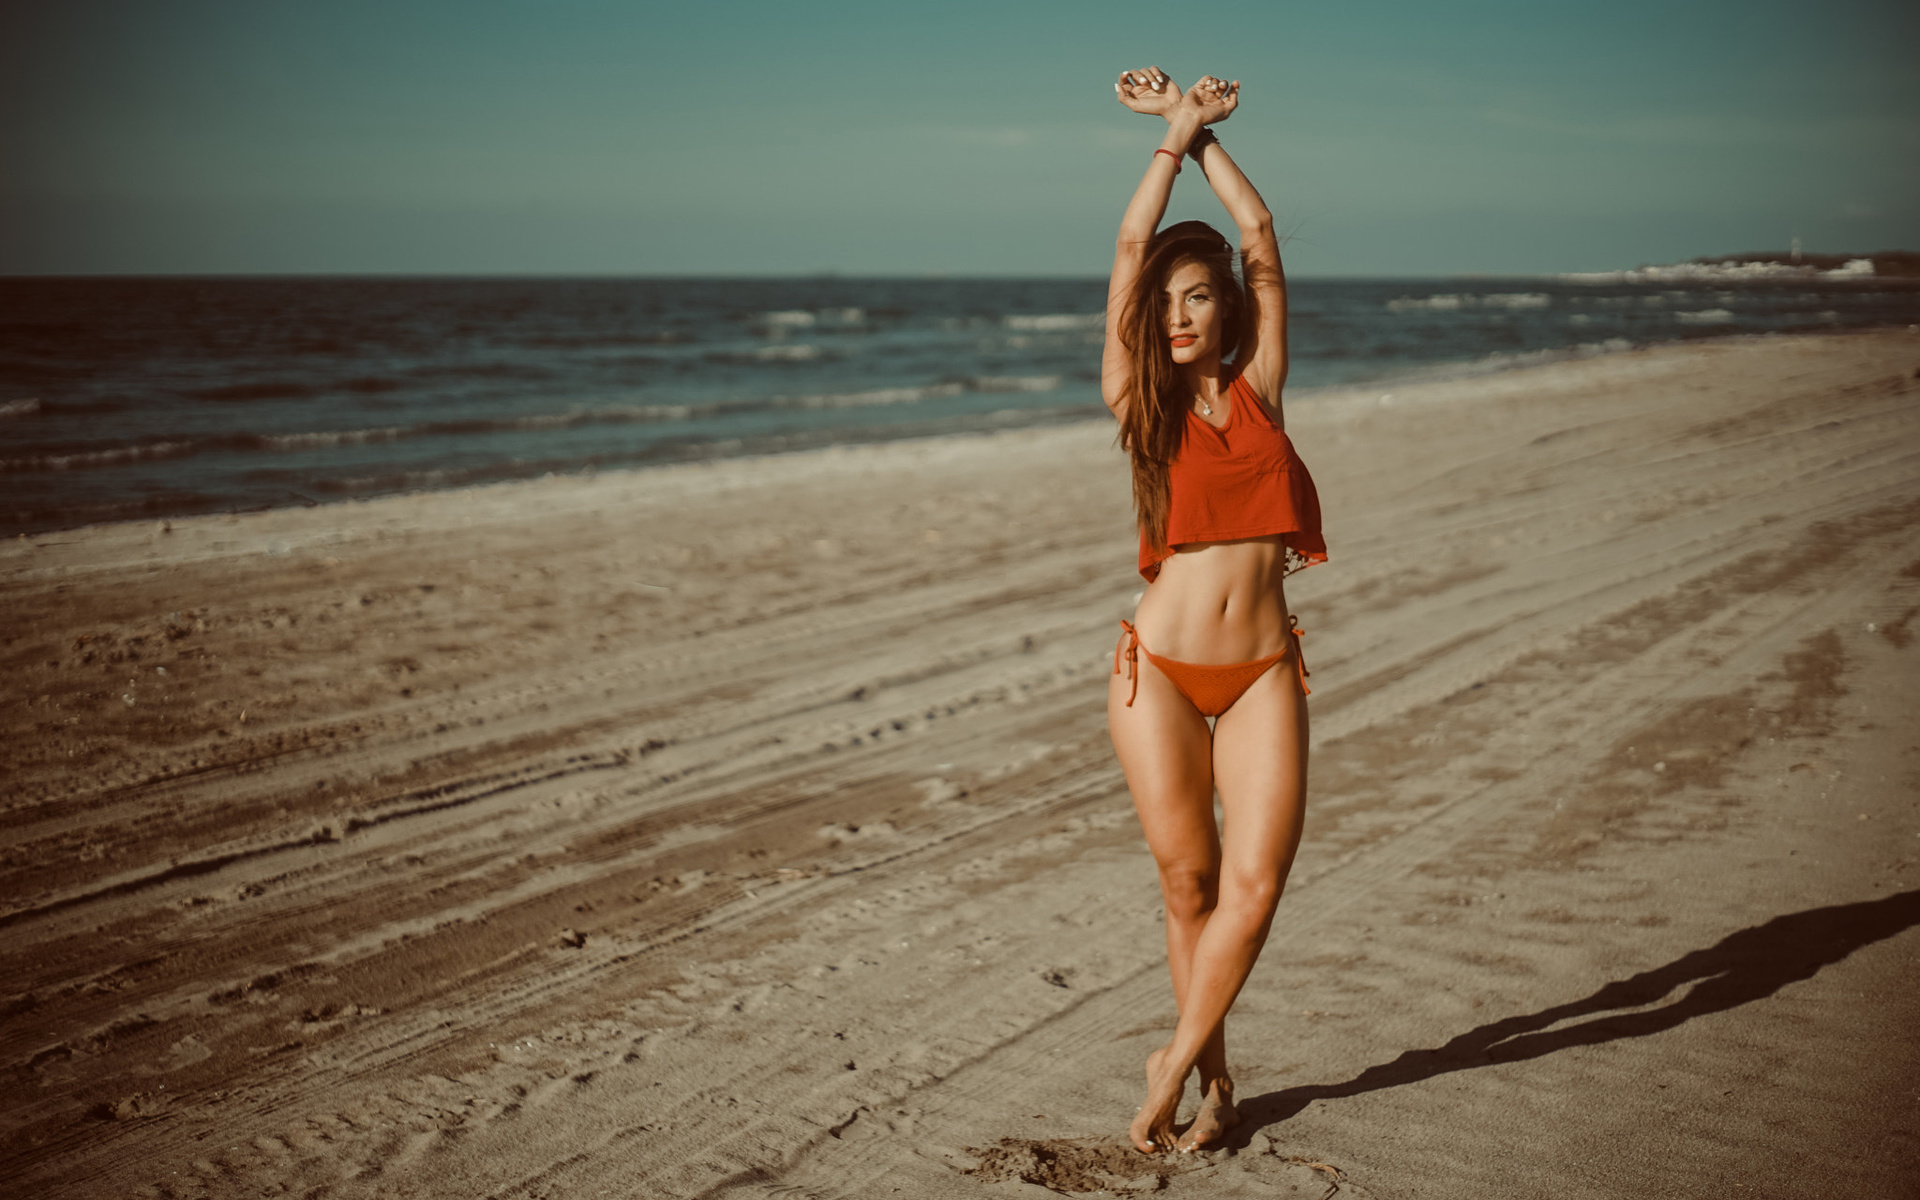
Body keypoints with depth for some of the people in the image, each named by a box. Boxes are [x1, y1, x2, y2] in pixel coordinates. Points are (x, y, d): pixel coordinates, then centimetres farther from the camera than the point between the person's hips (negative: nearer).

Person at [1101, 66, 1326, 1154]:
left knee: (1257, 878, -11)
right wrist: (1175, 130, 7)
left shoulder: (1258, 389, 8)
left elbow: (1259, 233, 9)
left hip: (1263, 668, 1)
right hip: (1162, 667, -1)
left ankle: (1177, 1063, 6)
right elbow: (1132, 247, -1)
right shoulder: (1139, 402, 4)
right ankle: (1216, 1076, 21)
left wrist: (1206, 133, 16)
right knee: (1189, 883, 4)